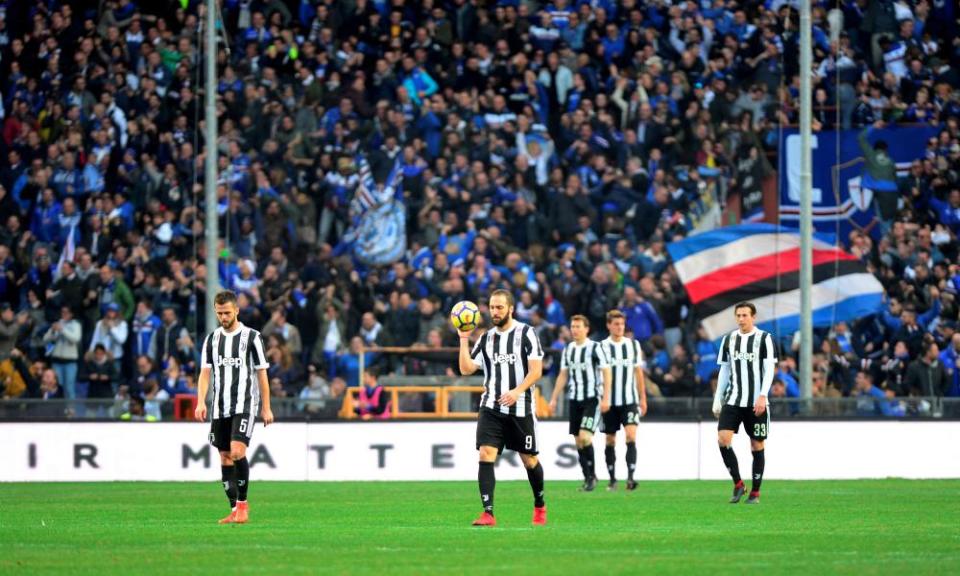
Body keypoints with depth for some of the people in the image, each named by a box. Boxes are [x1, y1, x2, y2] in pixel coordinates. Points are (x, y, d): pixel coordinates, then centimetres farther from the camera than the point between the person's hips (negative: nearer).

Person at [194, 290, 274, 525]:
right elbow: (205, 373, 5)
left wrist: (266, 408, -1)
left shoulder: (251, 337, -1)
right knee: (225, 457, 5)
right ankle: (235, 510, 10)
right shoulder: (212, 339, 10)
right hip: (220, 408, 5)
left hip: (244, 406, -5)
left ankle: (242, 502, -8)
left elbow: (262, 374, 1)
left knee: (237, 452, -20)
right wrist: (201, 402, -9)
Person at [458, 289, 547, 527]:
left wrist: (517, 391, -22)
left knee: (529, 460, 8)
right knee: (486, 455, -14)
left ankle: (539, 507, 31)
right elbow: (466, 368, 6)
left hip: (520, 408, -3)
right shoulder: (486, 338, 10)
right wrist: (464, 340, -2)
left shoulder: (526, 333, -3)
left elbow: (536, 370, -9)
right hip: (491, 407, 3)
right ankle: (488, 513, -17)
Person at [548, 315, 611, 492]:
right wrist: (554, 399, 13)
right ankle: (588, 478, 13)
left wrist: (606, 399, -15)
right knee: (578, 441, 4)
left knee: (584, 437, -18)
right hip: (574, 399, 6)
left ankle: (592, 475, -4)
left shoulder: (595, 348, -6)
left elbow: (606, 374, -7)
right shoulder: (568, 350, 11)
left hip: (592, 399, -6)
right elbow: (562, 376, 17)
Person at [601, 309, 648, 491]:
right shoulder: (603, 347, 0)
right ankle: (612, 479, 16)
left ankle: (630, 477, -20)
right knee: (610, 441, 6)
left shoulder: (633, 345, 7)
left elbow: (638, 372, 12)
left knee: (631, 436, -16)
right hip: (610, 401, 0)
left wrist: (643, 399, 10)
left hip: (630, 400, 0)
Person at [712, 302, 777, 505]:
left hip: (756, 403, -3)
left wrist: (762, 396, -19)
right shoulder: (729, 340, 10)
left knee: (757, 446, 2)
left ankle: (755, 492, 11)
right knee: (723, 439, -14)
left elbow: (769, 370, -8)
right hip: (733, 401, 3)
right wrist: (717, 401, 12)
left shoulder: (764, 339, -2)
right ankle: (738, 484, -2)